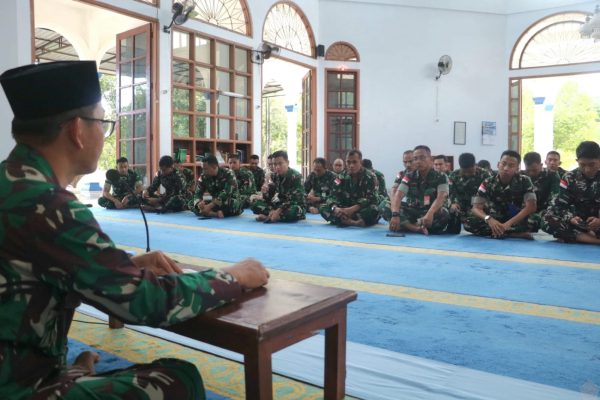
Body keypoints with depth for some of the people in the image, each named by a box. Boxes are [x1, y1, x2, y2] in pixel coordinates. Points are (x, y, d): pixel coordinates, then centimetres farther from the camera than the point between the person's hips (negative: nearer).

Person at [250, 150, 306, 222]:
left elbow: (294, 200, -24)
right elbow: (269, 198, 1)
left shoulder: (296, 176, -16)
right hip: (281, 205, 6)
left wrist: (278, 211, -33)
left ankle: (268, 216, -24)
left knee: (293, 211, -42)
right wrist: (265, 191, -23)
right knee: (255, 204, -7)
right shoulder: (275, 176, 1)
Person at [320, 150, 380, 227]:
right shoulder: (341, 177, 2)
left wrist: (353, 209, -35)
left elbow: (371, 199, -20)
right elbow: (333, 195, -8)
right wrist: (335, 208, -32)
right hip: (346, 210, 3)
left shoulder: (370, 177, -8)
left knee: (374, 209, -37)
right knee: (323, 208, -19)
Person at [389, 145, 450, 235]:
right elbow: (397, 196, -16)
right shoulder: (409, 177, 0)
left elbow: (441, 198, -23)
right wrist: (395, 215, -37)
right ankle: (417, 228, -37)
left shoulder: (440, 177, -5)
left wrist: (430, 214, -45)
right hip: (412, 213, 2)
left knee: (443, 213, -37)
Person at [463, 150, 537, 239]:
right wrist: (489, 219, -39)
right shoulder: (488, 183, -10)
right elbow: (476, 208, -16)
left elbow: (531, 206, -21)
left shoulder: (524, 181, -11)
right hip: (496, 220, 2)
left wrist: (508, 224, -34)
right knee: (468, 223, -27)